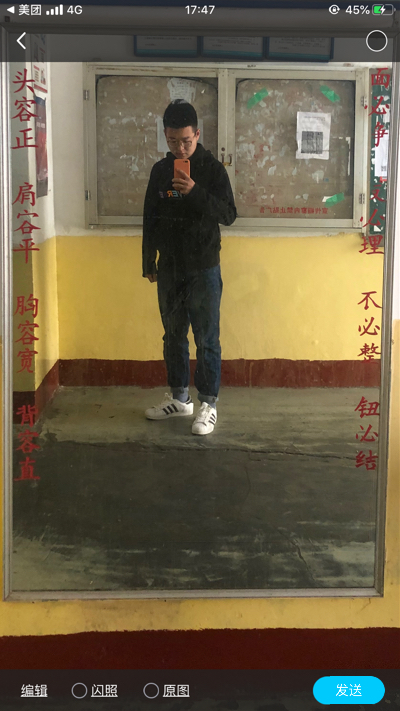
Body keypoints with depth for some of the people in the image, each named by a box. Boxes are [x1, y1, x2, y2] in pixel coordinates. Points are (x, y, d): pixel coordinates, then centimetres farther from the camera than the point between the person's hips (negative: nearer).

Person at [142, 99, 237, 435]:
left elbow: (229, 214, -14)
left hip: (203, 269, -5)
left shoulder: (212, 168, -6)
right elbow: (150, 218, 14)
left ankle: (209, 404, 9)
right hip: (169, 269, 5)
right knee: (173, 335, 13)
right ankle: (179, 398, 26)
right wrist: (149, 262, 14)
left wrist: (195, 192, -28)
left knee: (207, 340, 0)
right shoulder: (160, 171, 7)